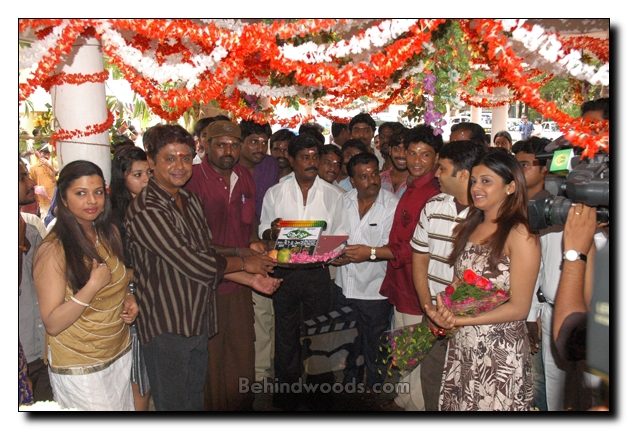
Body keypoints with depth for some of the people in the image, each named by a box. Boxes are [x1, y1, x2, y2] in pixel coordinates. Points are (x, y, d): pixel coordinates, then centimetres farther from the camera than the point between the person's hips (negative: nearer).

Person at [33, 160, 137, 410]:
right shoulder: (53, 250, -20)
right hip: (80, 369, -6)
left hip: (121, 354, 6)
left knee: (124, 405, 21)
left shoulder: (109, 233, 0)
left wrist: (128, 298, -3)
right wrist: (93, 286, -31)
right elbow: (52, 324, -20)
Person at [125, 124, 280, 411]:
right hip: (166, 327, -8)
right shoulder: (146, 211, -20)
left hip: (198, 321, 8)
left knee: (195, 400, 22)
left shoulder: (190, 201, 9)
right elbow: (194, 264, -23)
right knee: (174, 405, 9)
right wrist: (244, 263, -8)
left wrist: (252, 278, 4)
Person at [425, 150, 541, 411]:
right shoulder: (470, 227, 8)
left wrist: (460, 320, -20)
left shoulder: (520, 235, -13)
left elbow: (519, 308, -14)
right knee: (456, 404, 14)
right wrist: (443, 311, -7)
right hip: (461, 346, 6)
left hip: (501, 351, -6)